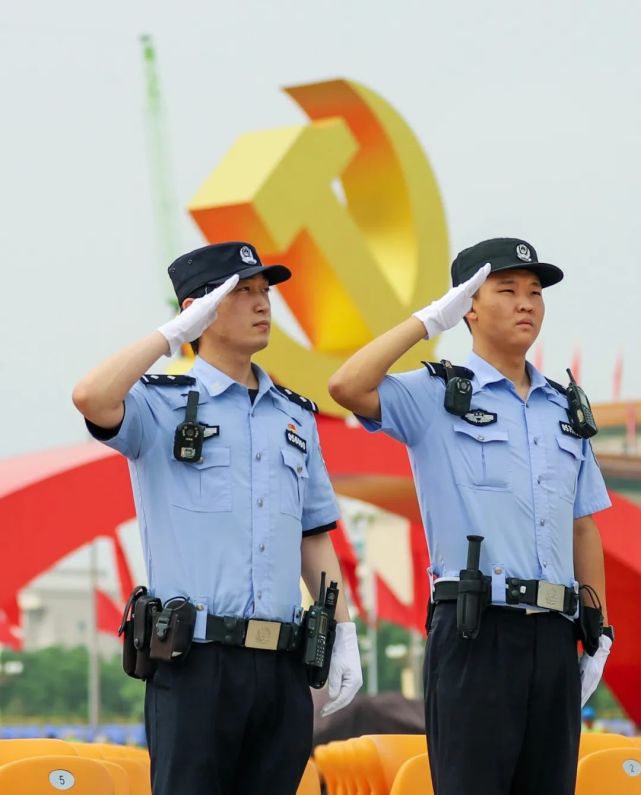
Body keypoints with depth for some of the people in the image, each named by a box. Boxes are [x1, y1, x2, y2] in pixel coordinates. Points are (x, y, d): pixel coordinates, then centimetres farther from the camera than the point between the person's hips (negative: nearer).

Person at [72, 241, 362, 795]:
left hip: (283, 666, 5)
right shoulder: (161, 405, 2)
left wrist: (345, 635, 10)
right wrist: (176, 333, -12)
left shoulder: (295, 416, 18)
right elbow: (91, 398, -21)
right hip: (196, 661, -5)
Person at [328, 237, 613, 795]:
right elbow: (347, 387, -17)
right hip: (476, 629, -5)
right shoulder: (438, 396, 1)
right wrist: (430, 321, -10)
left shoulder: (564, 409, 17)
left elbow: (583, 526, 17)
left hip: (554, 634, 5)